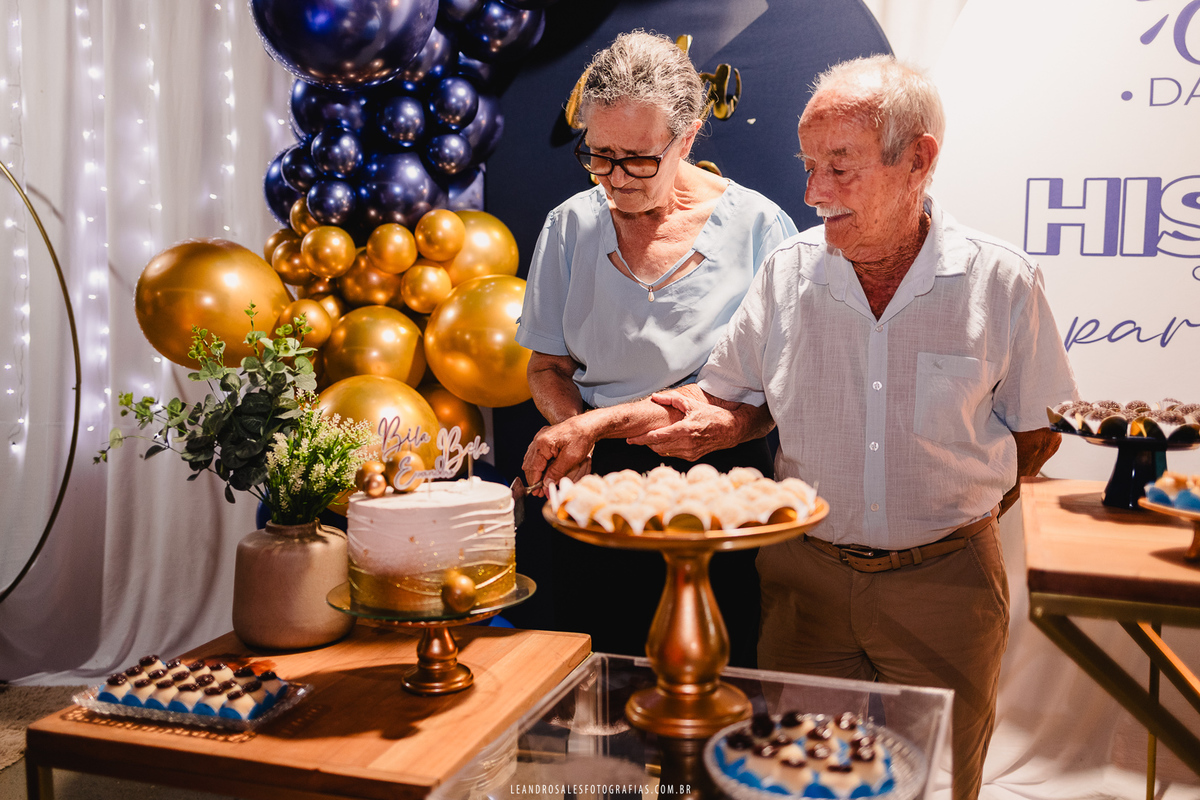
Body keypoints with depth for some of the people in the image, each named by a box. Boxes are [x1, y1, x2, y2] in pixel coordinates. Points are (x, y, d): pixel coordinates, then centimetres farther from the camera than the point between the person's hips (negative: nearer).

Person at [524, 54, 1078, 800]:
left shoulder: (1002, 280, -8)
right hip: (804, 576, 1)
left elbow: (1035, 430, 3)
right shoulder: (789, 272, -4)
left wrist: (954, 515, 0)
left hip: (945, 579, -1)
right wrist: (705, 419, -16)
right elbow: (736, 397, 5)